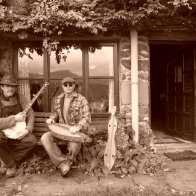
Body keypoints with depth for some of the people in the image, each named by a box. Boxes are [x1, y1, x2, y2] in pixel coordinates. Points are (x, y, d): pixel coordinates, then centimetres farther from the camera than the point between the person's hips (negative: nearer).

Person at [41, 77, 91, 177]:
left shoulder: (81, 100, -9)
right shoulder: (58, 99, 8)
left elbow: (87, 118, -15)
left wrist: (77, 127, -33)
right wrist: (51, 119, -1)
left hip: (76, 131, -4)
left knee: (74, 146, -35)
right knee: (45, 138, -21)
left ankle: (68, 160, 2)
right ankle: (62, 162, -14)